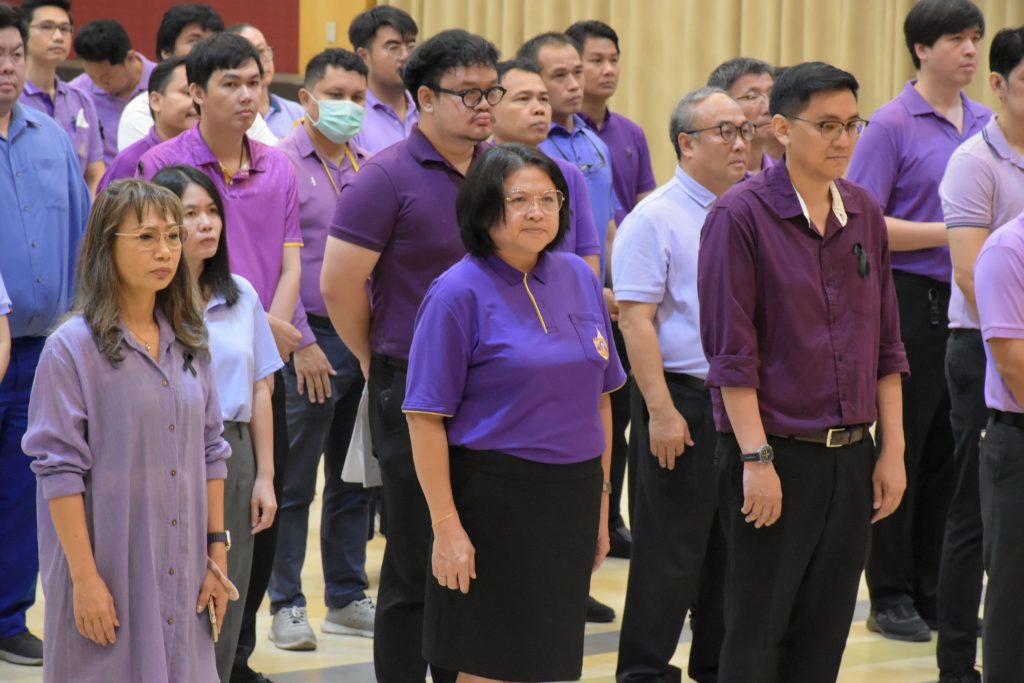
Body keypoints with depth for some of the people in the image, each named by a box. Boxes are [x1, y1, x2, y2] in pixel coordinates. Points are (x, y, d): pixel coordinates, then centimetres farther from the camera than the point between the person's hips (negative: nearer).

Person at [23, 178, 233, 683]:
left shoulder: (188, 344, 10)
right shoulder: (72, 347, -9)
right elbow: (59, 470, -11)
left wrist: (217, 551, 10)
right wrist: (86, 578, -13)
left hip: (183, 577, 5)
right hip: (110, 571, -5)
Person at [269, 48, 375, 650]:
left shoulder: (370, 169, 11)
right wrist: (302, 342, -14)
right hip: (311, 340, -6)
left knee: (354, 480, 12)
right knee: (295, 483, 0)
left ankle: (347, 598, 21)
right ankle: (287, 605, 7)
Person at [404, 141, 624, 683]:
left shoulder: (579, 278, 6)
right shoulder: (460, 293, -10)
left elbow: (598, 399, 13)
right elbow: (426, 418, -12)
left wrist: (601, 505, 12)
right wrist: (446, 526, -16)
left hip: (571, 496, 5)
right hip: (493, 496, -5)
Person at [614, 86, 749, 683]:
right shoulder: (655, 220, -8)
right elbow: (636, 319, -13)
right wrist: (661, 411, -18)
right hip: (684, 397, -6)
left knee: (735, 546, 12)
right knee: (670, 550, -2)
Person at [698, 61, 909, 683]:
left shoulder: (865, 215, 8)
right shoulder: (741, 216, -9)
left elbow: (886, 345, 12)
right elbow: (732, 352, -12)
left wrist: (893, 449, 8)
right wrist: (757, 459, -16)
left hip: (851, 456, 5)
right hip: (774, 450, -5)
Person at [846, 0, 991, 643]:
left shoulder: (987, 125, 10)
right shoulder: (892, 125, -7)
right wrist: (948, 233, -17)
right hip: (912, 297, -5)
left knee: (950, 452, 9)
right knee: (903, 448, 1)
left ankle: (935, 591, 18)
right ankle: (891, 596, 9)